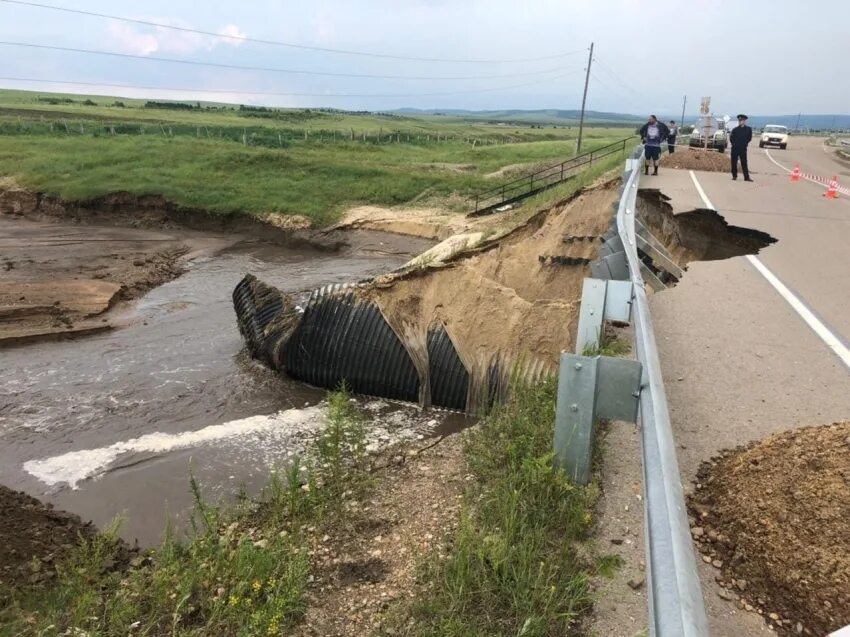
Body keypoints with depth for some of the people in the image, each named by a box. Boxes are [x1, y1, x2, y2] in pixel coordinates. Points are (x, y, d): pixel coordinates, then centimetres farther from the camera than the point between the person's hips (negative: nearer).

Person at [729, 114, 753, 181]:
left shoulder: (748, 129, 6)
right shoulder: (735, 129, 9)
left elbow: (749, 138, 9)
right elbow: (731, 137, 11)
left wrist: (744, 143, 3)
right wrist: (733, 143, 2)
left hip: (743, 148, -2)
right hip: (735, 148, 2)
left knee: (744, 162, -4)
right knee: (734, 162, 2)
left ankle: (746, 177, -4)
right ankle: (734, 176, 12)